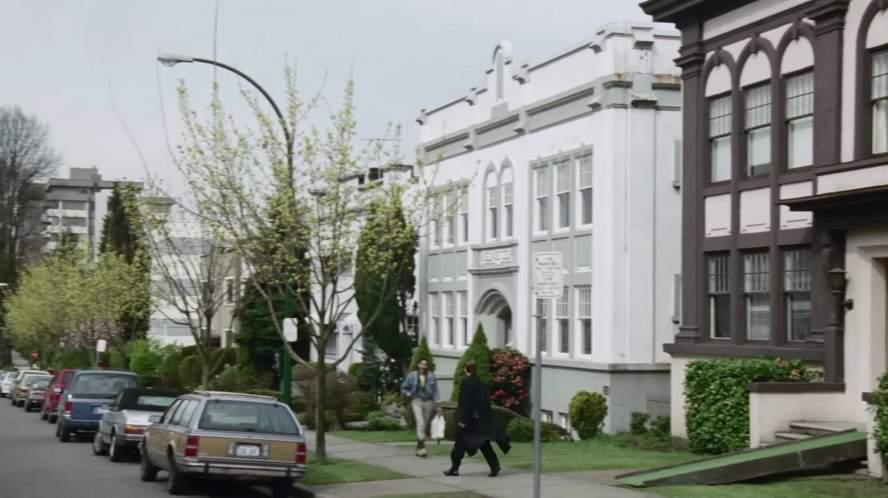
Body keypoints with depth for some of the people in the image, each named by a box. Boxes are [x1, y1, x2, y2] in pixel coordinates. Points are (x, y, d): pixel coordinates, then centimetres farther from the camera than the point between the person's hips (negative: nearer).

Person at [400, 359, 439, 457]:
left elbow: (435, 392, 3)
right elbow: (403, 388, 12)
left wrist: (435, 404, -4)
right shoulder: (412, 376, 1)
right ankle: (421, 447, -25)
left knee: (425, 426, 7)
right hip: (417, 401, -2)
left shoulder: (431, 377, 2)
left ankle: (418, 448, 21)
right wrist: (410, 395, -1)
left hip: (428, 402, 2)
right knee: (420, 422, -21)